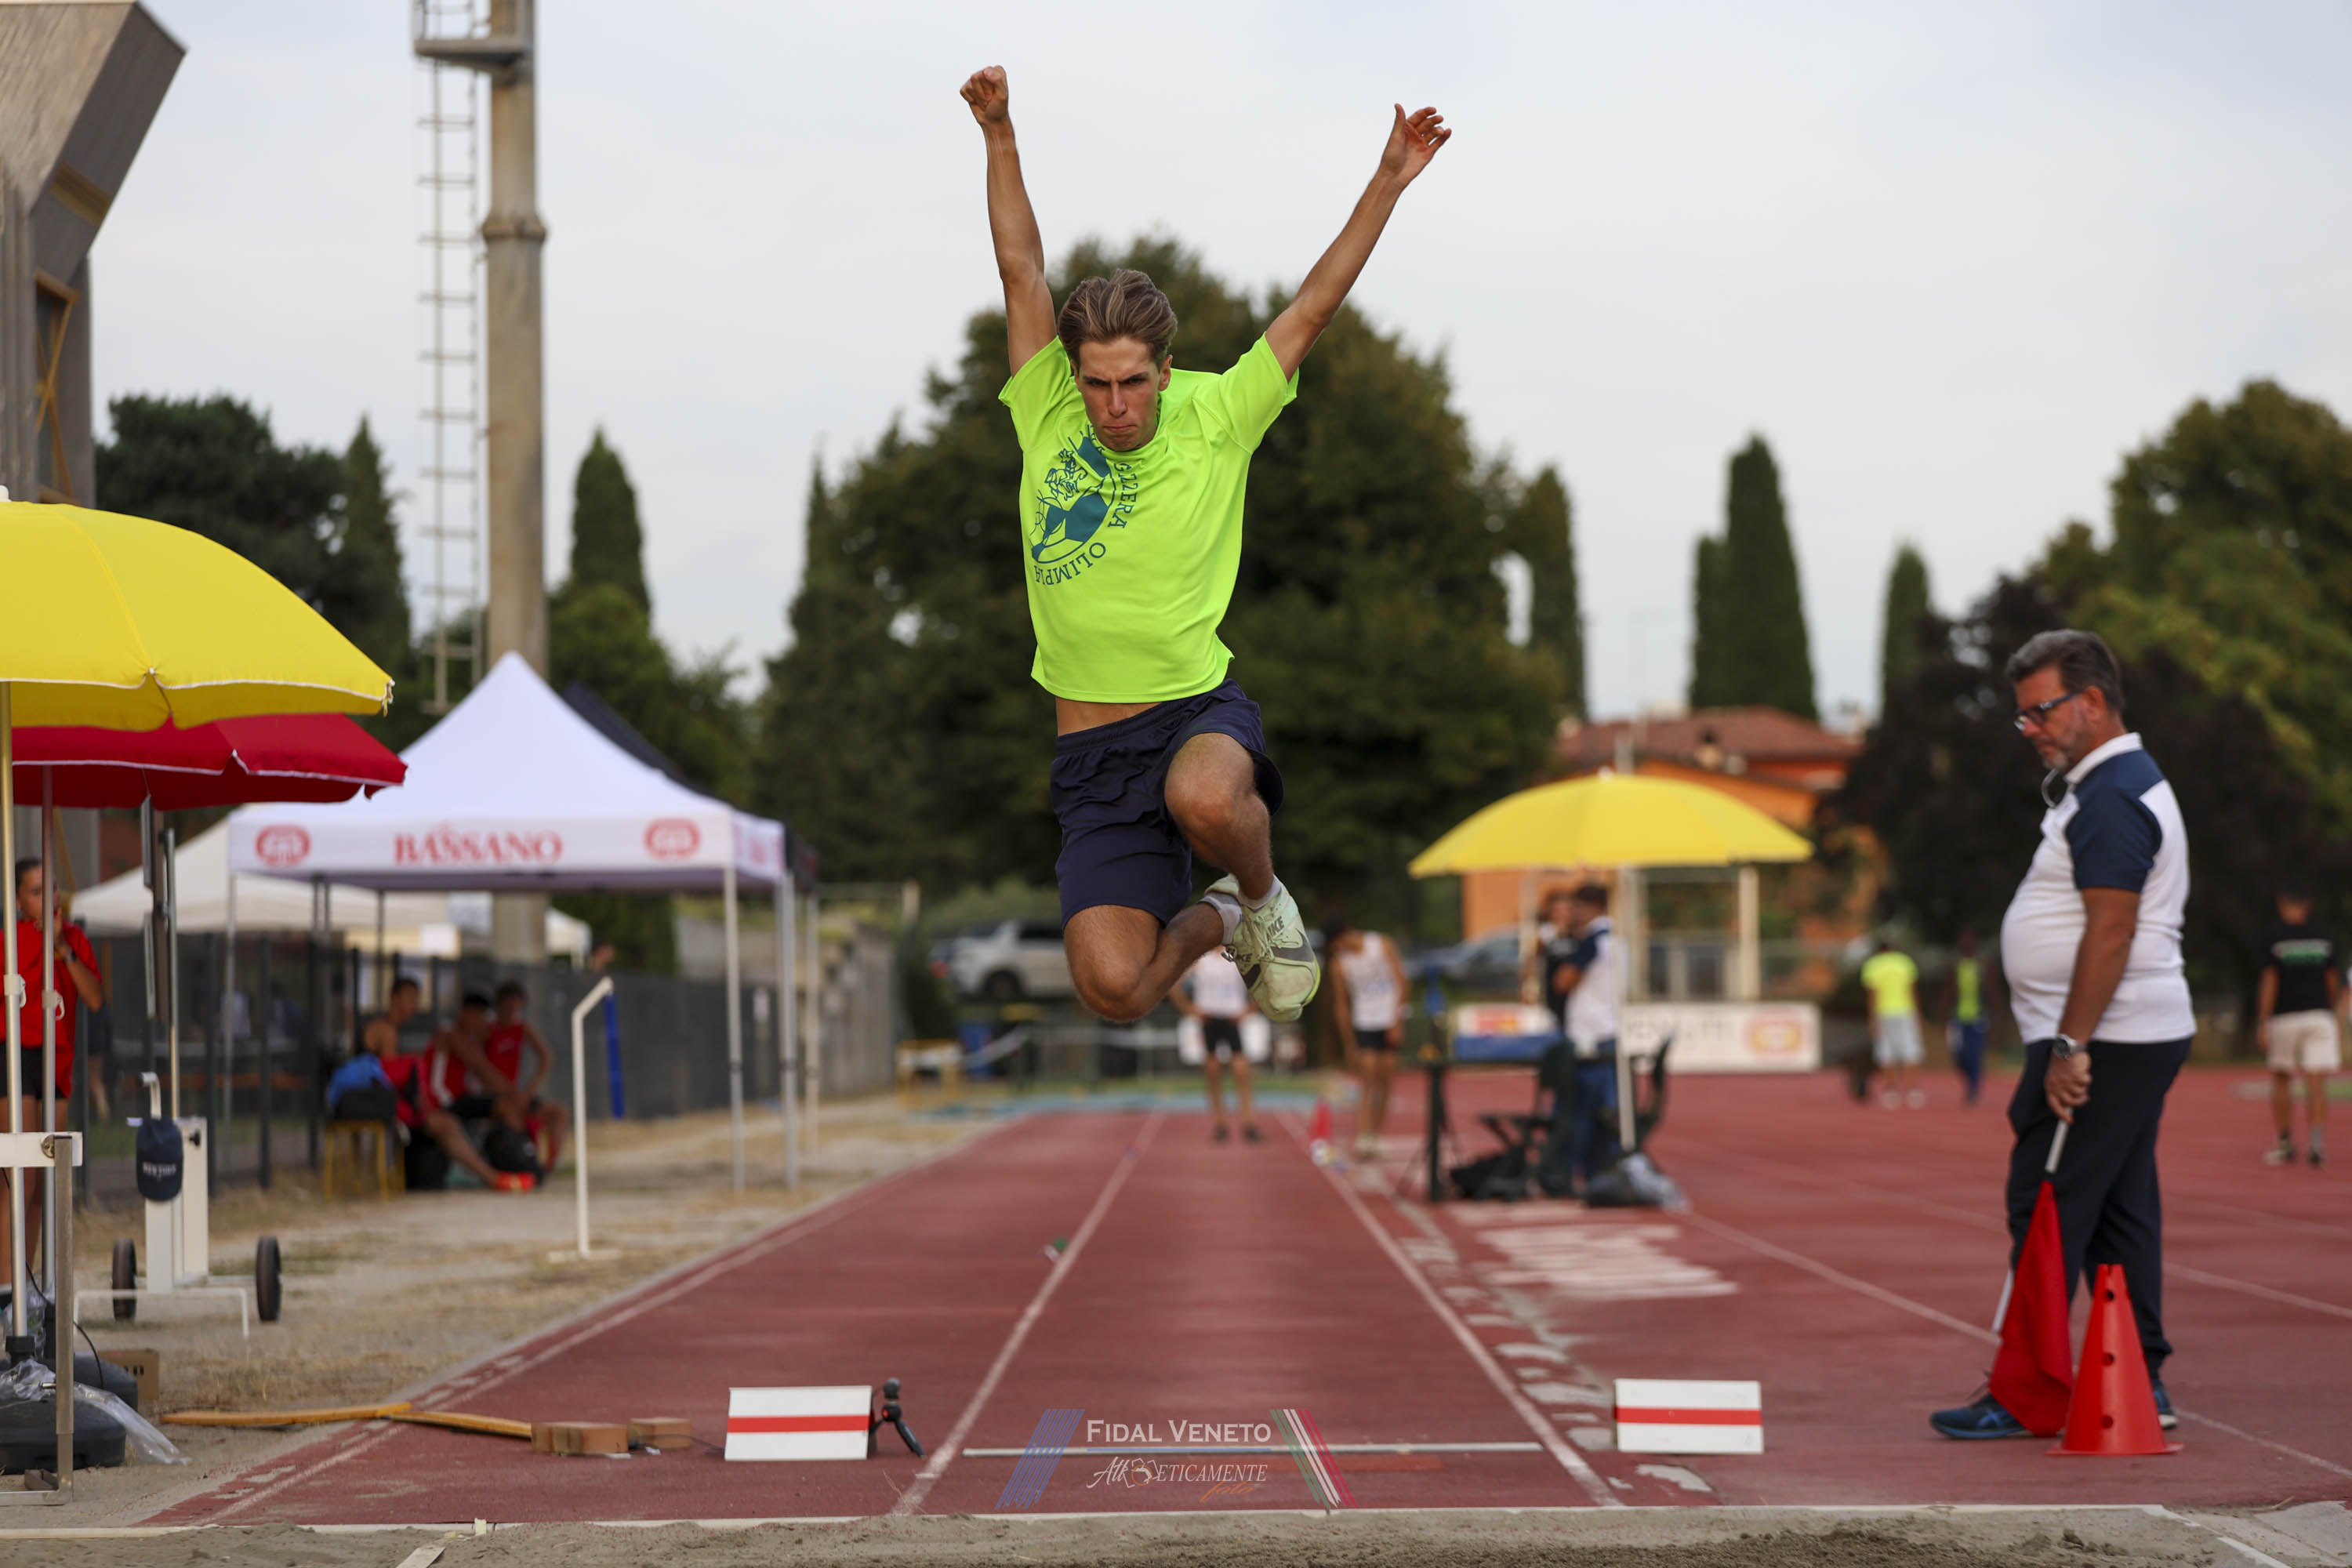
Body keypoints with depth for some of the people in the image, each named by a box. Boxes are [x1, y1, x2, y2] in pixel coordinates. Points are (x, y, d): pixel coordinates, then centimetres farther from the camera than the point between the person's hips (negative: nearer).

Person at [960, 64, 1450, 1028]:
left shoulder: (1212, 418, -1)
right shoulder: (1048, 419, 2)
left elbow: (1314, 305, -1)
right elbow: (1022, 270, 0)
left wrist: (1389, 182, -5)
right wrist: (998, 134, -6)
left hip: (1201, 712, -2)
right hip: (1091, 753, 2)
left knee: (1206, 798, -42)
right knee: (1112, 988, -12)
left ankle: (1264, 898, -4)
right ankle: (1211, 922, 25)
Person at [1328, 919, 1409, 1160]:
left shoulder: (1383, 946, -4)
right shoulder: (1339, 963, -1)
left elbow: (1402, 983, -3)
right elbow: (1342, 1002, 6)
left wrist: (1396, 1022, -9)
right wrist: (1350, 1043, 5)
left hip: (1390, 1022, 0)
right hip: (1364, 1025, 0)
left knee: (1384, 1082, 2)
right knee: (1368, 1082, -12)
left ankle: (1375, 1137, 11)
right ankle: (1363, 1142, -17)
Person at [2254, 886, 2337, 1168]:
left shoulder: (2273, 939, -3)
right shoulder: (2324, 937, 5)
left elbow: (2269, 982, -8)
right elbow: (2334, 981, 8)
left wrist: (2262, 1023, -8)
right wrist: (2335, 1011, 23)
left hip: (2284, 1018, -1)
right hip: (2319, 1015, 1)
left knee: (2281, 1081, 14)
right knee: (2316, 1085, -4)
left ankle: (2286, 1144, 15)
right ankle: (2317, 1139, -21)